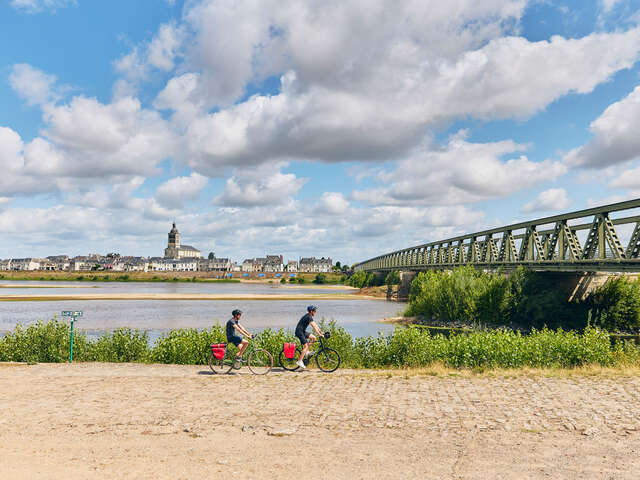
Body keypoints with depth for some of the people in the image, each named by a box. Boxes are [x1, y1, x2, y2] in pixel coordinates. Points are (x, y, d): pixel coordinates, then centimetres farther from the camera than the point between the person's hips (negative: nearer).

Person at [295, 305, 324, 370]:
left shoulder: (309, 317, 14)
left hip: (302, 331, 10)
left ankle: (306, 351, 8)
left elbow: (315, 325, 16)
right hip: (299, 331, -10)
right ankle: (300, 361, -12)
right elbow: (314, 327, -23)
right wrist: (320, 334, -23)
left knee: (313, 337, 4)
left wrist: (321, 332, 11)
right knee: (306, 346, -13)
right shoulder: (309, 317, -17)